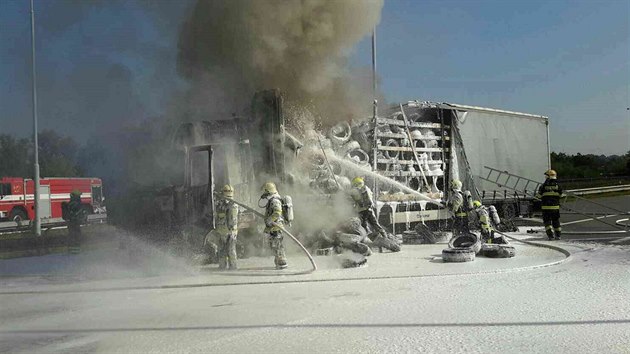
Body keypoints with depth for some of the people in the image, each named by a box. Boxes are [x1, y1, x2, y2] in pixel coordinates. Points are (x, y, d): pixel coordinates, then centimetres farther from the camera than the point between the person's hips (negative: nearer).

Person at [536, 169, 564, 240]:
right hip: (555, 206, 3)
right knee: (556, 221, 15)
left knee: (547, 221, 2)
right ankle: (558, 235, 18)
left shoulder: (543, 186, -8)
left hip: (546, 207, -3)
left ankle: (551, 235, -10)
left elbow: (538, 196, -2)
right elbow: (561, 195, 9)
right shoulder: (557, 185, -1)